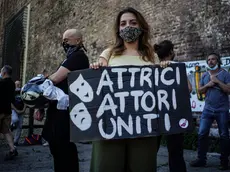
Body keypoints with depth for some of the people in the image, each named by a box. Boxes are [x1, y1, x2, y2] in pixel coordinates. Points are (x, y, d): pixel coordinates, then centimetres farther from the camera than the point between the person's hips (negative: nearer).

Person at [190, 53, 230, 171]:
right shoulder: (204, 75, 10)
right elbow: (200, 91, 11)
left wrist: (217, 81, -15)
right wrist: (207, 85, -6)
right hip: (208, 109, 3)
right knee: (202, 134, -1)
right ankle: (201, 159, 9)